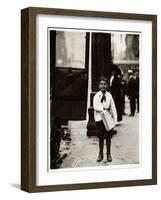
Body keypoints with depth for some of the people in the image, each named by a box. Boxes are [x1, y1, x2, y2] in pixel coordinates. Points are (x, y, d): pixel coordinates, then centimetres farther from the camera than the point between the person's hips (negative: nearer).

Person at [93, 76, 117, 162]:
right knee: (101, 137, 7)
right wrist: (104, 108, -23)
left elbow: (113, 107, 0)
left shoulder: (109, 95, 1)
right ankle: (100, 154, 19)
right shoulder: (96, 96, -2)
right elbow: (95, 107, -13)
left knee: (108, 137, 7)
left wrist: (115, 118, -5)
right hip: (99, 119, -1)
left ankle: (108, 154, 19)